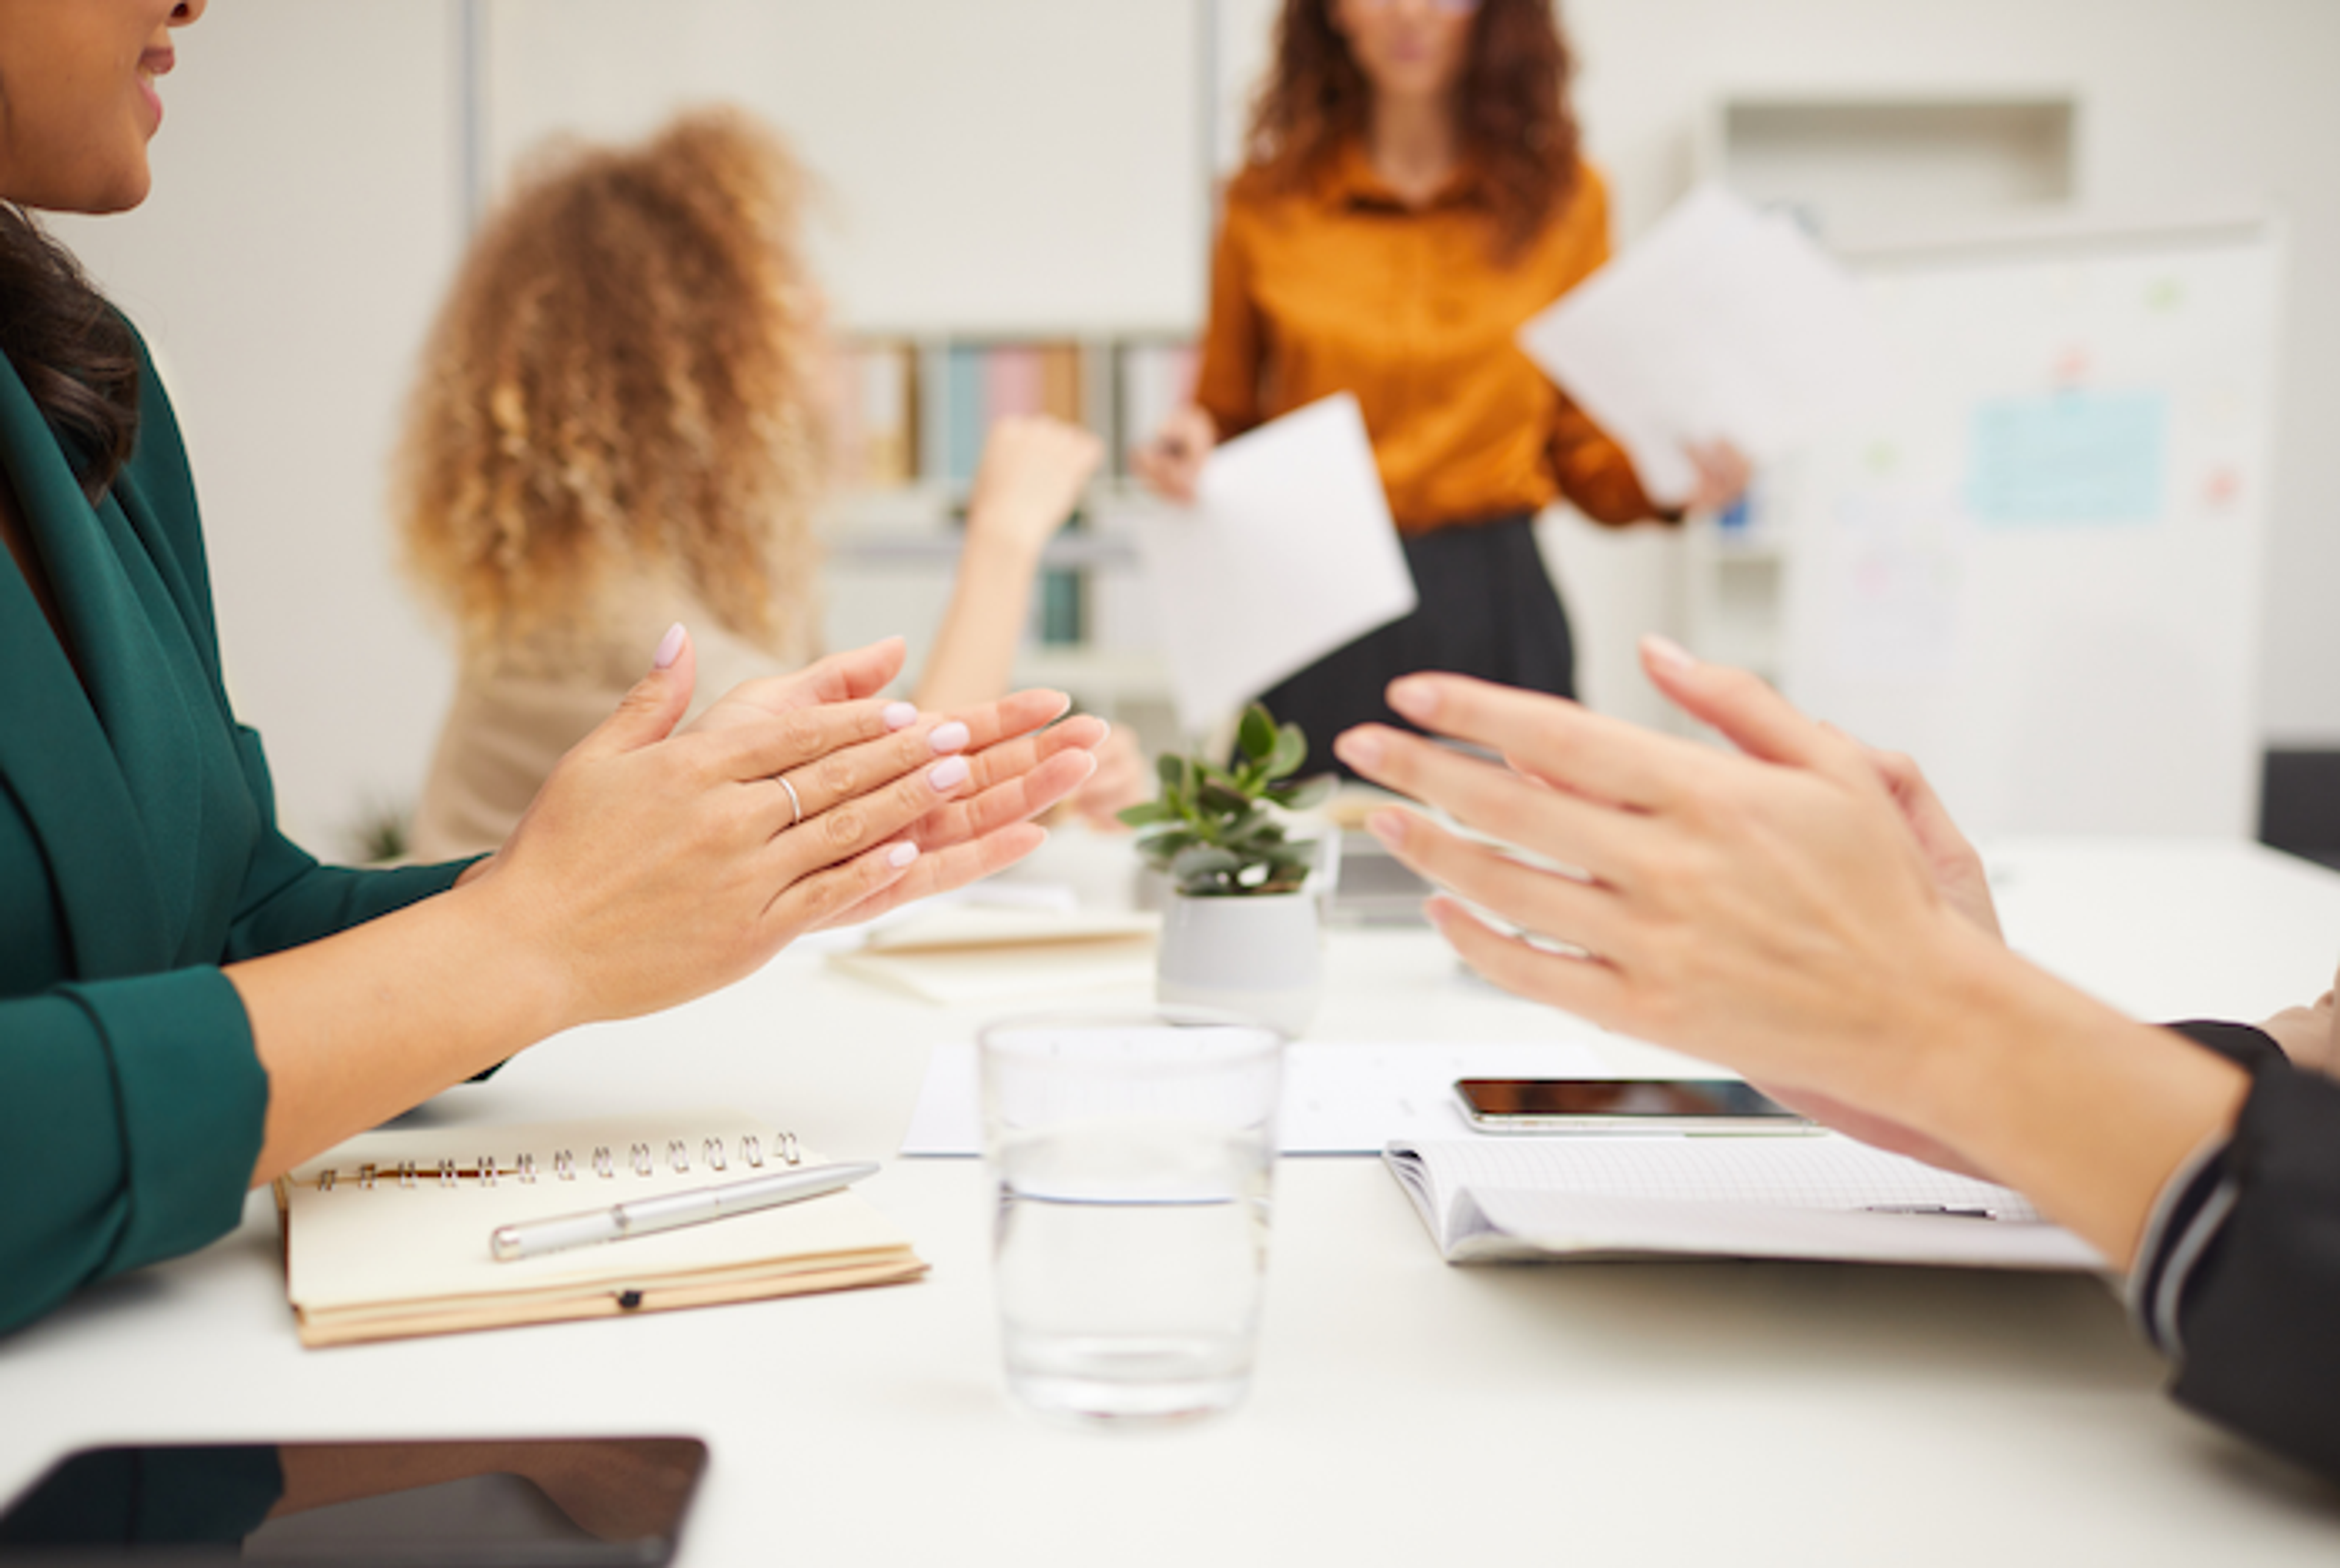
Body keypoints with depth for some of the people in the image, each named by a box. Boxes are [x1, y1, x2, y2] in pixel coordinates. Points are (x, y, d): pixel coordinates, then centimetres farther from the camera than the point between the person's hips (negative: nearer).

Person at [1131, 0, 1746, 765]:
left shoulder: (1562, 194, 6)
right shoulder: (1267, 198, 4)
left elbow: (1584, 459, 9)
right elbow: (1230, 419, 13)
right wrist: (1188, 452, -9)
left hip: (1495, 615, 0)